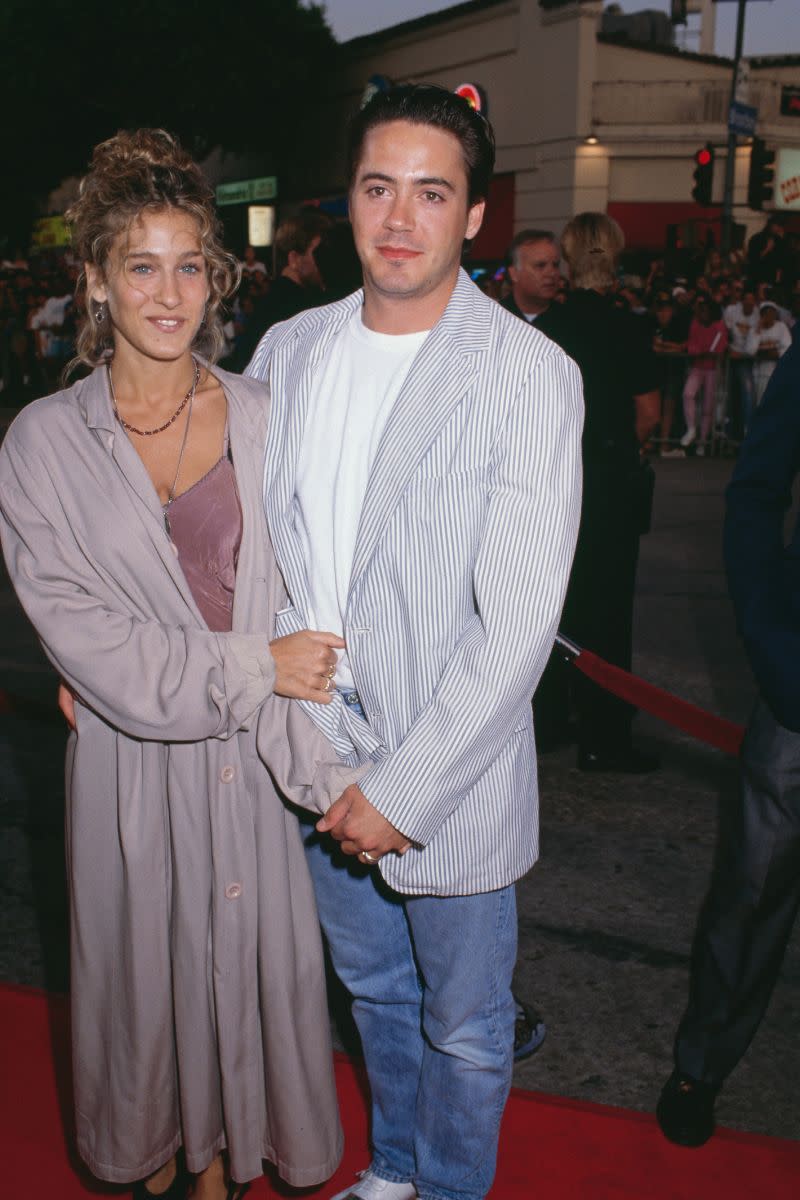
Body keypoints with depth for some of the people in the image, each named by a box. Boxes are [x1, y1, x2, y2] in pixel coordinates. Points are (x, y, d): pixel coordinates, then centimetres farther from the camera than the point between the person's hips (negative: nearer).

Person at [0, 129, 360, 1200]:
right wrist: (254, 669, -14)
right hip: (133, 760, -1)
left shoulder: (257, 417, -1)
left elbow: (294, 603, -4)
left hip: (254, 753, 1)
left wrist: (324, 765, -14)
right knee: (147, 966, 16)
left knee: (245, 960, 14)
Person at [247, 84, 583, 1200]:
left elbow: (518, 625, -19)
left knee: (463, 1026, 17)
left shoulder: (530, 375, -16)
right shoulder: (287, 350, 0)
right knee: (372, 989, 26)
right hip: (318, 755, 5)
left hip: (451, 775, -4)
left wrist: (405, 789, -19)